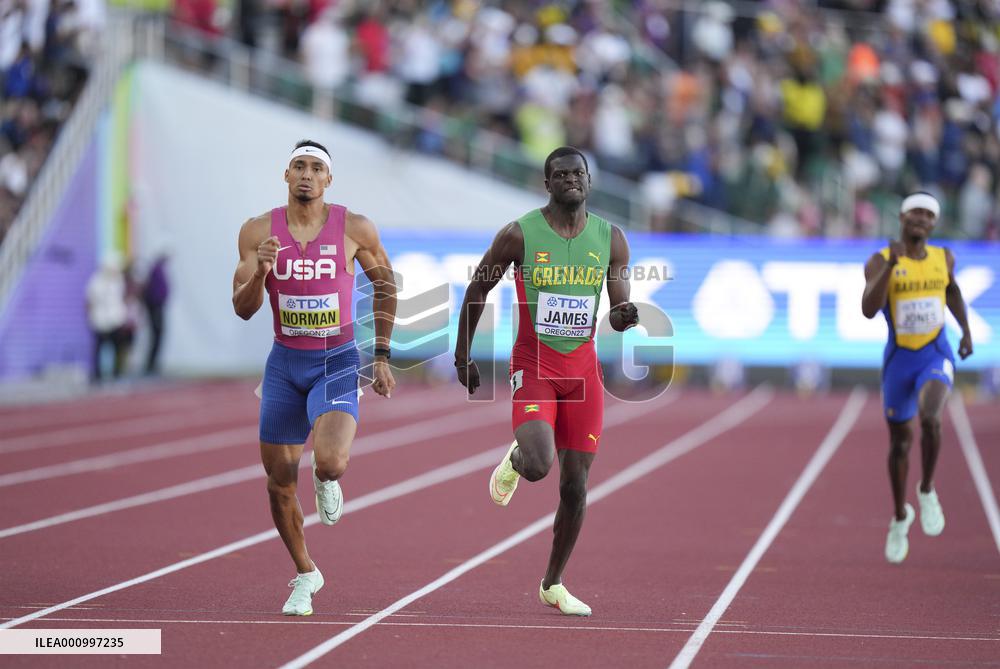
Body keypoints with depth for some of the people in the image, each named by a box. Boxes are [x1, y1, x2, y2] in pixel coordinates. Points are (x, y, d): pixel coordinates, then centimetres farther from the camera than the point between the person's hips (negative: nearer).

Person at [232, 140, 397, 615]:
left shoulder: (355, 229, -7)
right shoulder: (258, 231, -4)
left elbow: (385, 284, 9)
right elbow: (243, 309, -4)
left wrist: (382, 356, 7)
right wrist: (261, 271, -25)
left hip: (337, 364, -2)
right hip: (284, 364, 2)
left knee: (330, 461, -27)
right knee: (279, 483, 5)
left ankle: (327, 483, 13)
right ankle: (305, 576, 29)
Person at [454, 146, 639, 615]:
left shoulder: (610, 239, 3)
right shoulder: (519, 235, -7)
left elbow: (620, 311, 4)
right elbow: (477, 290, 4)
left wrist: (625, 316, -21)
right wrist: (462, 356, 6)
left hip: (583, 368, 3)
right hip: (534, 365, -3)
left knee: (575, 486, 4)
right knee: (539, 465, -24)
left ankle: (553, 585, 20)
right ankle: (514, 460, 16)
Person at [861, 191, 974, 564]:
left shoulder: (943, 258, 2)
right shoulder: (880, 262, -8)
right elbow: (868, 310, -23)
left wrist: (966, 330, 17)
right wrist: (891, 264, -29)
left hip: (937, 356, 0)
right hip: (898, 360, 0)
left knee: (930, 418, -29)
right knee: (900, 442, 11)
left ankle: (927, 490, -6)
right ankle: (900, 517, 34)